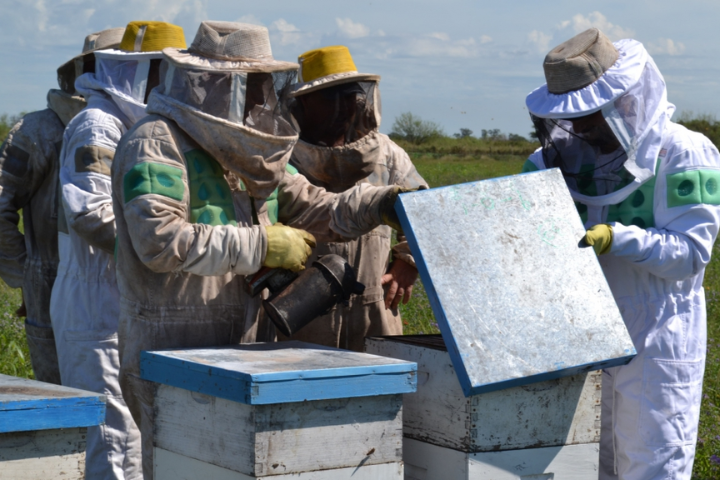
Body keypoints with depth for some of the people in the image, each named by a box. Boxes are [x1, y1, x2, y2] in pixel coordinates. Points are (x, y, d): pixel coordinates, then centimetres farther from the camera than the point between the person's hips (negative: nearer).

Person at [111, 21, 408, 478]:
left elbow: (314, 209, 17)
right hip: (173, 352, -8)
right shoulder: (155, 145, -11)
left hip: (244, 351, 8)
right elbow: (160, 240, -25)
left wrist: (383, 203, 0)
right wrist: (260, 245, -21)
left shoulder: (242, 152, 17)